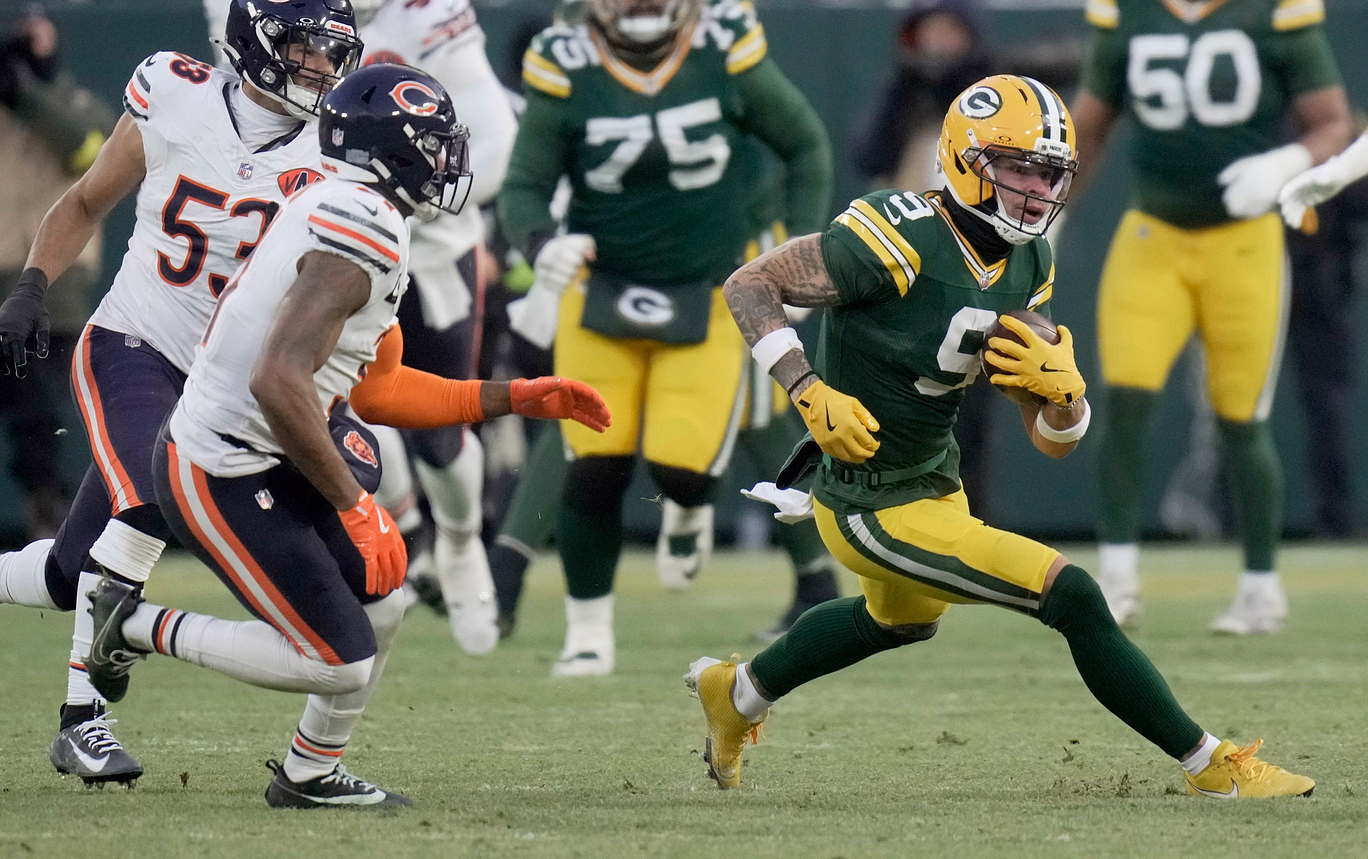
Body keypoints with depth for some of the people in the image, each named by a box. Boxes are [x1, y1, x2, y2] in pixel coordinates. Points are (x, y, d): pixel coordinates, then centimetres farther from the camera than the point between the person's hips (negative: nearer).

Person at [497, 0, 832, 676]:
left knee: (682, 469, -11)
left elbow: (805, 145, 5)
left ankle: (686, 508, 29)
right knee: (596, 466, -9)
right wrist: (542, 244, -26)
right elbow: (523, 186, -4)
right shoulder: (567, 71, -9)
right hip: (602, 292, 0)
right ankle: (588, 629, 10)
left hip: (705, 303, 0)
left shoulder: (726, 55, -9)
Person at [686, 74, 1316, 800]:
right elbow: (749, 285, -19)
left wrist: (1064, 390, -21)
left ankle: (738, 694, 61)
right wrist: (811, 395, -29)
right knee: (1072, 596, -15)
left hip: (932, 483, 10)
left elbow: (1053, 441, 2)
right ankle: (1209, 765, -5)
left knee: (902, 620, 38)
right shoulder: (904, 241, -25)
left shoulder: (1026, 272, 0)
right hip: (875, 510, -10)